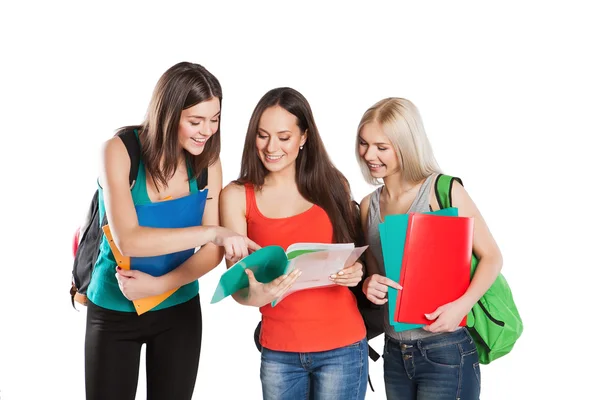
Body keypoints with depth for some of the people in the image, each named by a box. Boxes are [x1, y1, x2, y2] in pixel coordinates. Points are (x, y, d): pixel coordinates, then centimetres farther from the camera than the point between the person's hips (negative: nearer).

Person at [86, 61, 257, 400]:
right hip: (115, 312, -3)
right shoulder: (120, 150, -19)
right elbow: (128, 240, -30)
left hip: (180, 310, 3)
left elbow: (212, 250, -9)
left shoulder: (207, 159, -8)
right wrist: (213, 232, -33)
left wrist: (160, 285, -23)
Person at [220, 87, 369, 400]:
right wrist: (258, 294, -28)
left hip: (342, 347, 0)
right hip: (278, 352, 0)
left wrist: (355, 273, -11)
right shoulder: (237, 196, -2)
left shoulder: (332, 185, 1)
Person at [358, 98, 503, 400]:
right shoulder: (369, 206, 5)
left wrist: (462, 305, -23)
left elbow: (491, 257, -8)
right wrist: (369, 285, -8)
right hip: (395, 352, 5)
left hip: (446, 351, -5)